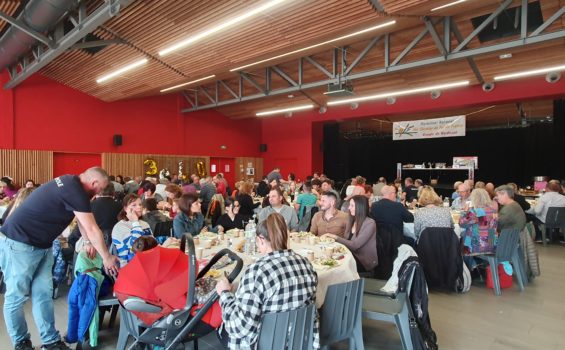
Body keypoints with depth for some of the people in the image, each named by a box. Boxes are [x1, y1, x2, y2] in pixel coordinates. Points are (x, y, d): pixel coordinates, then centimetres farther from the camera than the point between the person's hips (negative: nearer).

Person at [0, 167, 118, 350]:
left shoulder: (71, 183, 3)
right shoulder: (75, 190, -26)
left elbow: (82, 217, 16)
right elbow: (92, 229, -20)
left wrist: (88, 242, 18)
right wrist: (107, 258, -10)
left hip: (41, 244, 9)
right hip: (19, 242, -9)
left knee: (43, 293, 8)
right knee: (17, 296, 6)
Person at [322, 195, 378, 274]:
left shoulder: (370, 223, -12)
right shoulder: (352, 221, 11)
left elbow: (355, 245, -19)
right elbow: (346, 241, 6)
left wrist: (335, 237, -15)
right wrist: (331, 238, -11)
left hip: (365, 263, -6)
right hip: (352, 256, 6)